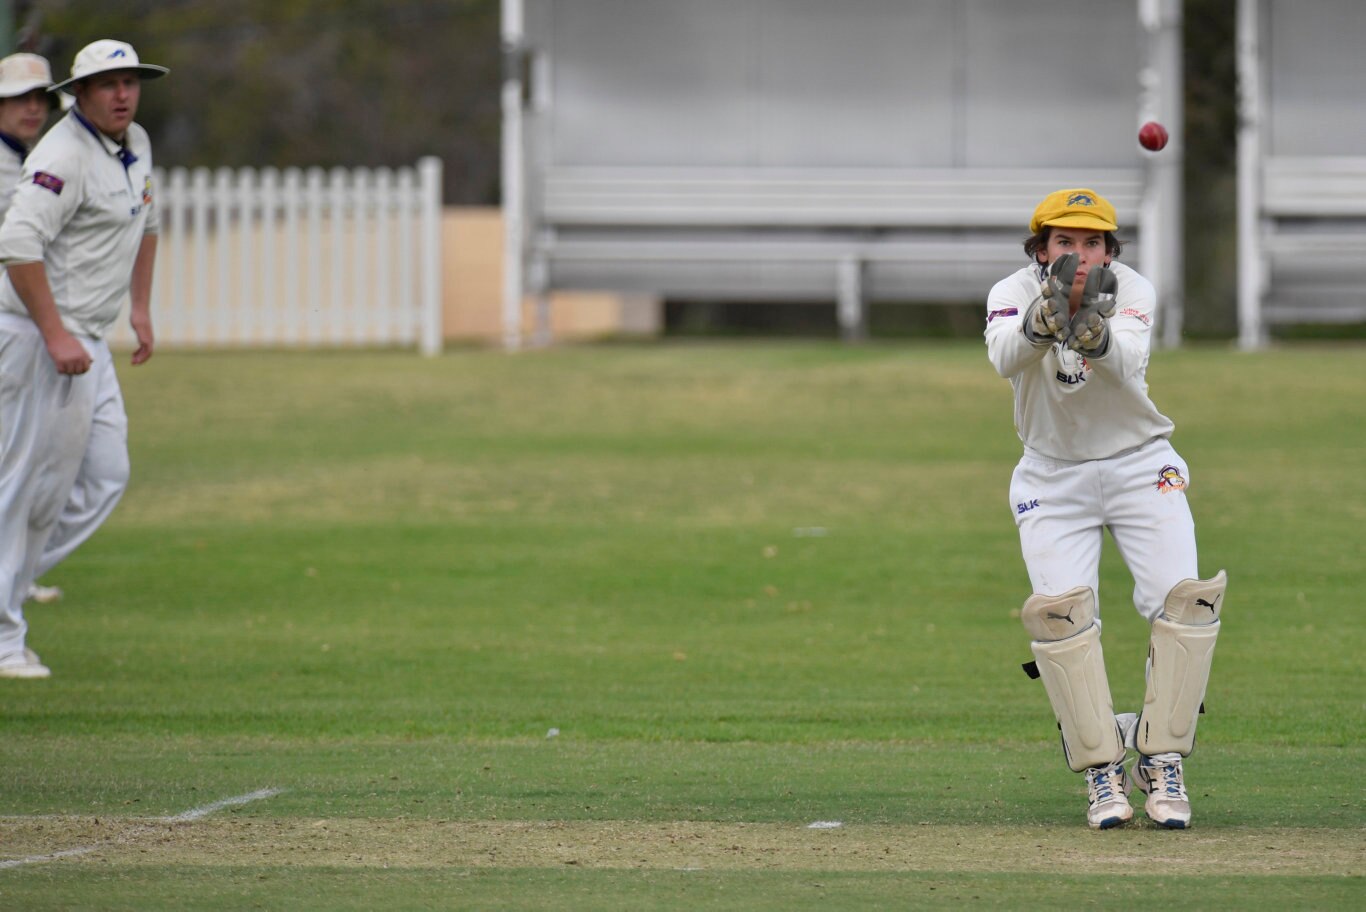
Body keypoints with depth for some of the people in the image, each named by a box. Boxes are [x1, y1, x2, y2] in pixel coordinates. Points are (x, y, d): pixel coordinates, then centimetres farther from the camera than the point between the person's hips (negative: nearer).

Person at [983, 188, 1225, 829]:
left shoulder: (1132, 293, -14)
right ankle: (1101, 769, -10)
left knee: (1185, 600, -17)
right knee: (1059, 608, -20)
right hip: (1053, 476, 0)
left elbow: (1129, 363, -36)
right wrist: (1048, 312, -56)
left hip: (1140, 468, 0)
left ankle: (1161, 761, -6)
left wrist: (1094, 329, -59)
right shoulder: (1014, 294, -13)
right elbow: (1005, 358, -36)